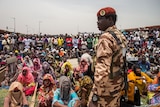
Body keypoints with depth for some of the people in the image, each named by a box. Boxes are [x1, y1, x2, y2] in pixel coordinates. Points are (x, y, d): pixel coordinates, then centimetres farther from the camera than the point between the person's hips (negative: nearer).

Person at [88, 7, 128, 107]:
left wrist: (96, 93, -22)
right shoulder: (120, 35, 8)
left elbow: (103, 68, -27)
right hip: (118, 82, 9)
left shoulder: (106, 37, -20)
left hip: (107, 84, -9)